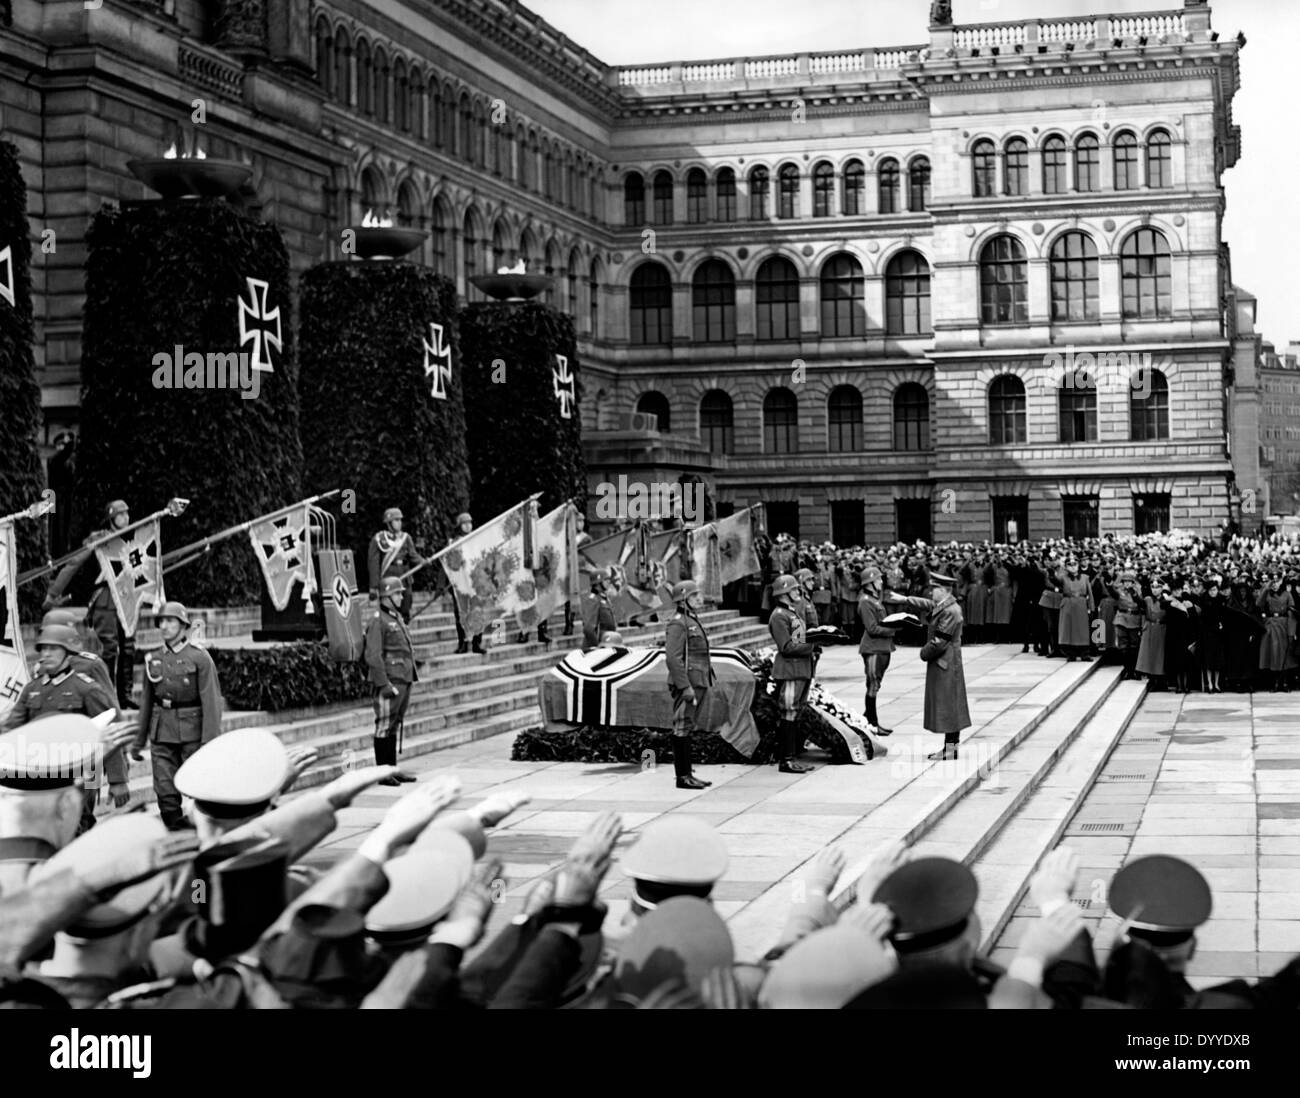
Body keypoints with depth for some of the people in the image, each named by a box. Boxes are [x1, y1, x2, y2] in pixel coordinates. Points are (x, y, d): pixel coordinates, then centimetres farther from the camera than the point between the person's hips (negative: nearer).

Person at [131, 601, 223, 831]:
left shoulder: (200, 657, -5)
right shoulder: (153, 659, 10)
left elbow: (211, 700, -11)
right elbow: (147, 701, 17)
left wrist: (209, 741, -18)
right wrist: (139, 741, 17)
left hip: (192, 732, -4)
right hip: (161, 732, 4)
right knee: (165, 790, -1)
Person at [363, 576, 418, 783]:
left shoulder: (398, 619, 18)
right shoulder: (377, 622, -10)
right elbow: (373, 657, -16)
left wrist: (410, 678, 19)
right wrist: (384, 684, -20)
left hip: (404, 681, 9)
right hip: (390, 681, -9)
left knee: (395, 726, 12)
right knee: (384, 727, -5)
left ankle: (392, 769, 18)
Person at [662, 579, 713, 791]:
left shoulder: (694, 621, 18)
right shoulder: (678, 624, -13)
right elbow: (673, 658, -21)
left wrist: (706, 681, 20)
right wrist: (685, 686, -24)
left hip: (696, 684, 10)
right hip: (686, 684, -10)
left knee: (687, 729, 13)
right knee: (682, 729, -6)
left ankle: (687, 773, 18)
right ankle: (682, 776, -5)